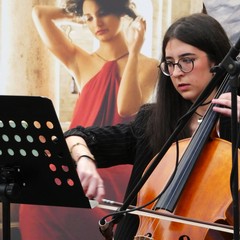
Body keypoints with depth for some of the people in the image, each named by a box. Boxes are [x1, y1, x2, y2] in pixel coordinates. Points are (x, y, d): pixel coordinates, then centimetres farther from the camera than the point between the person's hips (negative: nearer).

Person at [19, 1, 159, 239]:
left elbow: (127, 108, -13)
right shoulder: (81, 62, 15)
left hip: (118, 172, -3)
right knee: (35, 204, -30)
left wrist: (134, 51, -10)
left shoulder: (147, 66, 7)